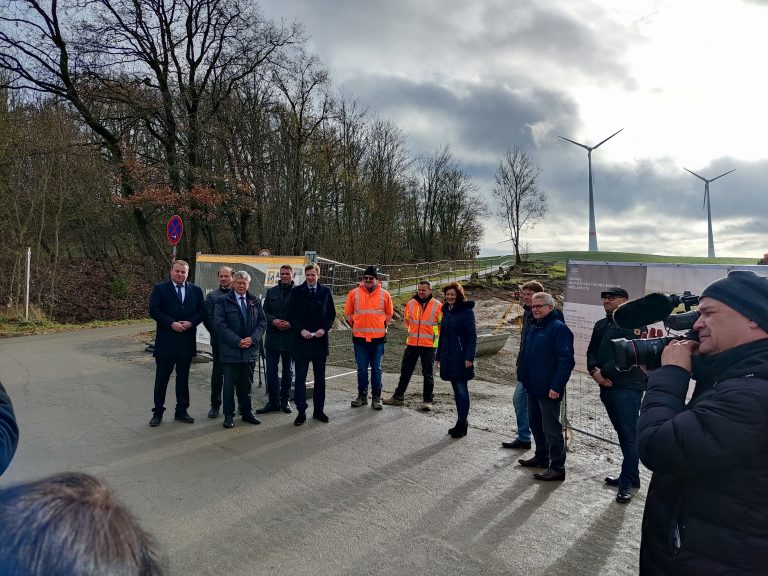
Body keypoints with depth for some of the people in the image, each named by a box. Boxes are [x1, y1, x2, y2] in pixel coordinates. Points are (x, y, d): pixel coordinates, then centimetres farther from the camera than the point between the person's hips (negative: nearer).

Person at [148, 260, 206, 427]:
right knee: (162, 378, 6)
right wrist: (171, 323, -17)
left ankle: (181, 411, 22)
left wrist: (191, 322, -13)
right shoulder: (160, 288, -1)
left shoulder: (195, 290, 7)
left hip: (187, 341, 3)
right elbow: (154, 310, -9)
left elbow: (202, 310, 4)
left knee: (183, 378, 12)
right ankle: (158, 412, 17)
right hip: (166, 341, -3)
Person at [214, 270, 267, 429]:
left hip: (250, 349, 4)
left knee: (246, 383, 14)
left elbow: (262, 321, 6)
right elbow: (220, 325, -9)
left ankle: (246, 412, 26)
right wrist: (237, 341, -16)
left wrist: (253, 338, -10)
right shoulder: (223, 301, -2)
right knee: (229, 384, 4)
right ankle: (229, 415, 14)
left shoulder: (255, 301, 9)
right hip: (230, 350, -3)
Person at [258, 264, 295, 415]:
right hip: (273, 338, 2)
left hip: (290, 337, -2)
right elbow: (265, 312, 7)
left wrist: (291, 323, -17)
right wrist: (273, 320, -11)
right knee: (271, 371, 3)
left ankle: (285, 400, 24)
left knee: (288, 371, 11)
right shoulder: (271, 292, 7)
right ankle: (273, 401, 14)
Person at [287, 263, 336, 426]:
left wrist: (324, 329, -8)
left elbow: (332, 314, 7)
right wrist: (301, 330, -13)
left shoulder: (326, 291, 5)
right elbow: (291, 314, 0)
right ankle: (301, 412, 7)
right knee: (300, 378, 0)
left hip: (320, 340, 2)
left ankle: (318, 410, 21)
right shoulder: (297, 292, 1)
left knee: (320, 378, 10)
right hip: (301, 340, -2)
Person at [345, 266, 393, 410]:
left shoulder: (384, 294, 1)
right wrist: (354, 326, 8)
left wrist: (383, 326, 7)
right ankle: (362, 396, 20)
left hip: (378, 338, 0)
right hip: (359, 337, 1)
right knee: (361, 369, 8)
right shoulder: (354, 293, 2)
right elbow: (348, 312, 12)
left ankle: (376, 397, 16)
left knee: (376, 369, 7)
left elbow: (389, 313, 13)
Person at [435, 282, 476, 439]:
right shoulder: (447, 311, 14)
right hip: (448, 358, 7)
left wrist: (469, 357, -19)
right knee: (457, 390, 13)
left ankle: (462, 424, 8)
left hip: (461, 359, -7)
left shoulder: (466, 311, -8)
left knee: (462, 390, -1)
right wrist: (439, 356, 17)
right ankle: (461, 423, 22)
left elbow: (472, 336, -12)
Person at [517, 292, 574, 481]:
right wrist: (525, 378, 16)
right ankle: (541, 457, 34)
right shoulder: (533, 329, 13)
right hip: (533, 387, 9)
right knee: (535, 423, 19)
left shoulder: (558, 328, -14)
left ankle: (557, 467, 7)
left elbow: (566, 360, -20)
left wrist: (556, 386, -23)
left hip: (549, 390, -9)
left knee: (551, 428, -3)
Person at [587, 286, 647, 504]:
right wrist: (594, 370, -6)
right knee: (622, 433, 16)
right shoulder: (601, 325, 16)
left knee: (629, 435, -4)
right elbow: (592, 351, 13)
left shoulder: (634, 323, -8)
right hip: (607, 387, 8)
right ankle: (631, 476, 27)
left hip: (628, 387, -8)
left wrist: (604, 372, -14)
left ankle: (627, 484, 2)